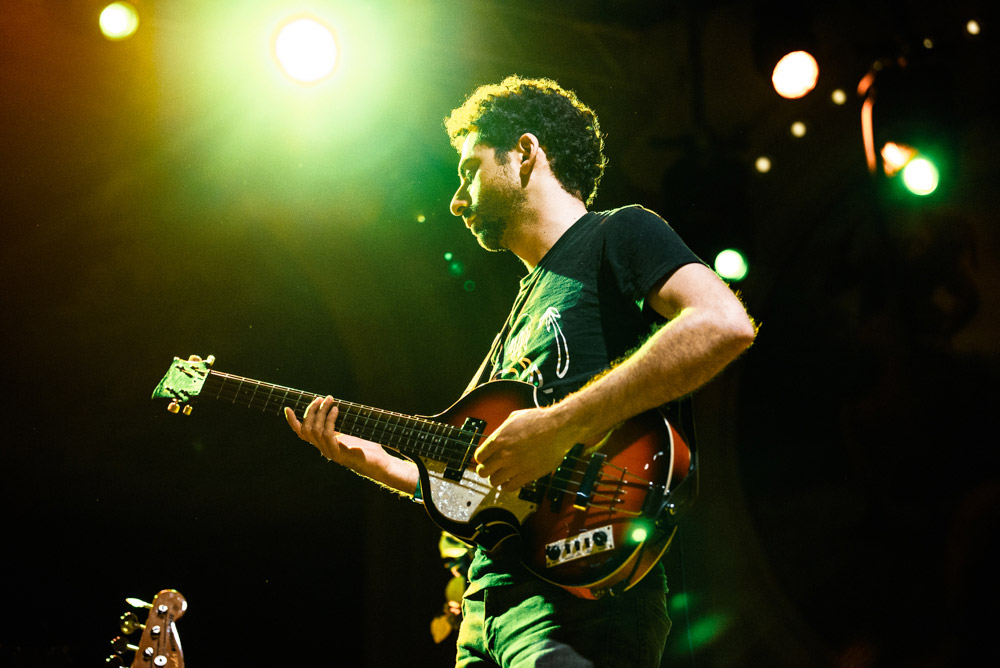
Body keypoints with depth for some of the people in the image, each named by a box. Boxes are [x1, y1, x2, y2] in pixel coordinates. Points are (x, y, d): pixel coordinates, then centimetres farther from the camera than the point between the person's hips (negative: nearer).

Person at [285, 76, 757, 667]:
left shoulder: (617, 235, 1)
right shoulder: (521, 314, 26)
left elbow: (725, 325, -20)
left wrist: (563, 424, -22)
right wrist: (369, 459, 13)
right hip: (492, 598, 9)